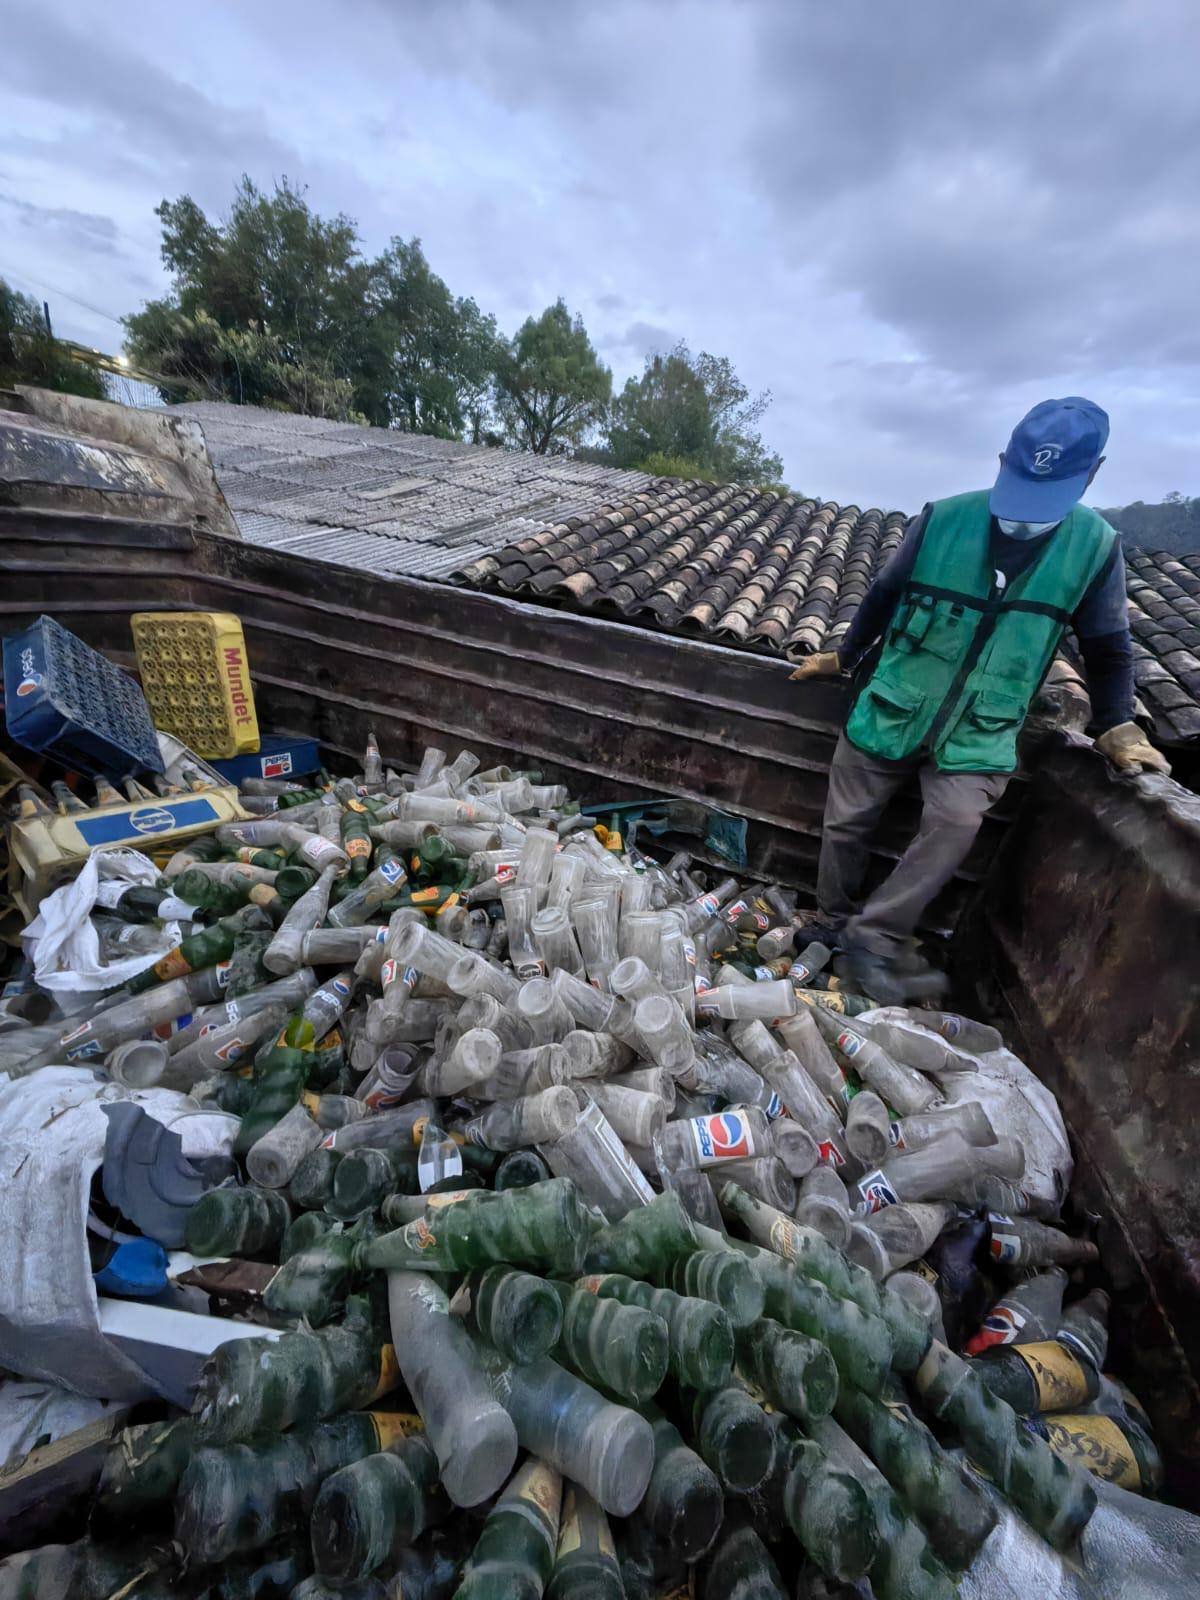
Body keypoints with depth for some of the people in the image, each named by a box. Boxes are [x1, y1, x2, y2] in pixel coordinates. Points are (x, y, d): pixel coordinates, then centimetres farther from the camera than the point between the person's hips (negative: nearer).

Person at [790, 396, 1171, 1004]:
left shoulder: (1096, 545, -3)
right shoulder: (943, 519, -7)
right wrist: (843, 657, 13)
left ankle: (873, 936, -5)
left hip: (980, 731, 0)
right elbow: (884, 596, 6)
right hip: (891, 707, 0)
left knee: (955, 825, -20)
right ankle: (833, 921, 26)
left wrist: (1117, 729, 5)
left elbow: (1107, 648, 9)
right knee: (848, 820, 5)